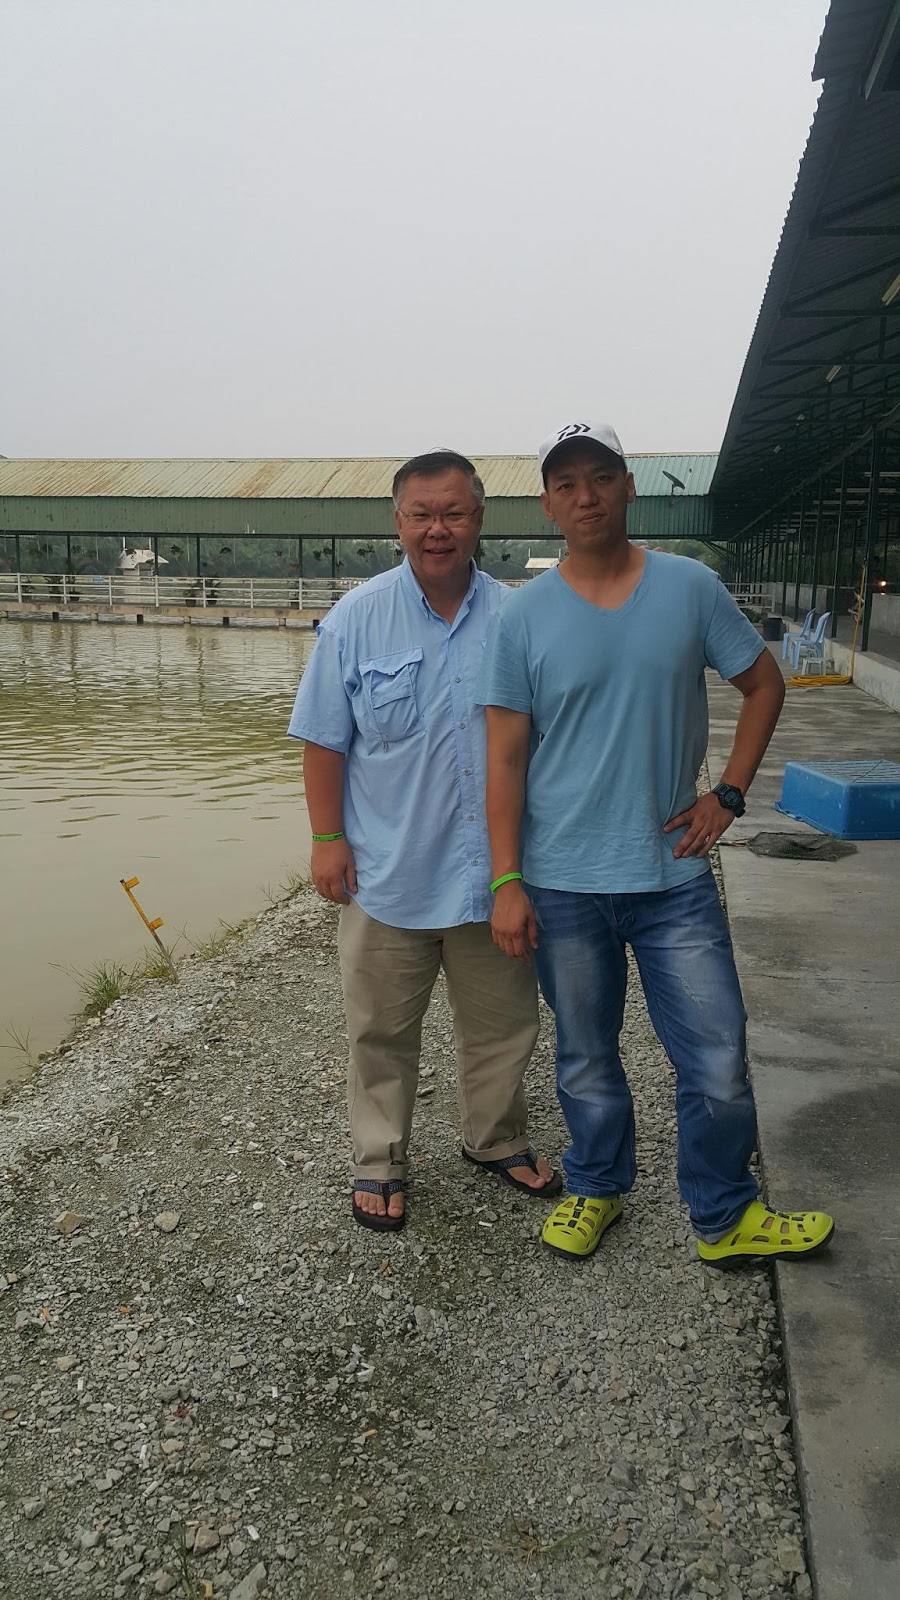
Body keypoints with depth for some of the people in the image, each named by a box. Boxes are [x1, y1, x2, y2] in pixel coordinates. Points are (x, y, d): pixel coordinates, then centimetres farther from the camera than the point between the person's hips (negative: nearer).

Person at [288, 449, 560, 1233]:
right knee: (383, 1031, 12)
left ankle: (498, 1140, 41)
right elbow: (325, 739, -3)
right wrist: (327, 838, -8)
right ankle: (381, 1163, 32)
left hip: (494, 873, 2)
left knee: (503, 1024, 17)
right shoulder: (358, 618, -4)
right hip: (388, 871, -2)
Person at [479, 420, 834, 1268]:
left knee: (718, 1064, 6)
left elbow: (763, 683, 11)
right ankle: (596, 1190, 40)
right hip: (563, 886, 0)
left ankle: (724, 1220, 29)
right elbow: (505, 757, -3)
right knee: (586, 1061, 16)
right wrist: (506, 881, -7)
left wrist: (728, 792, 1)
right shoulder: (522, 616, -3)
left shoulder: (691, 587, 0)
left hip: (674, 876, 1)